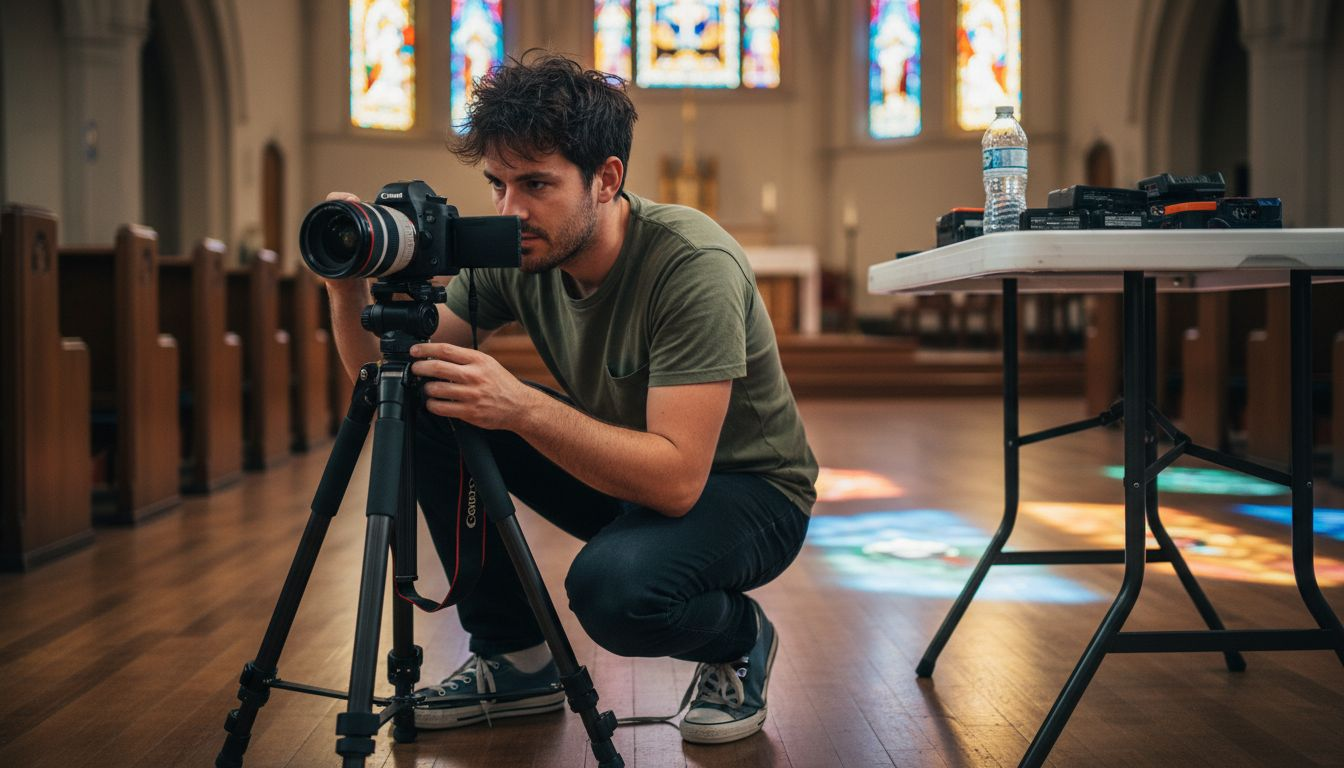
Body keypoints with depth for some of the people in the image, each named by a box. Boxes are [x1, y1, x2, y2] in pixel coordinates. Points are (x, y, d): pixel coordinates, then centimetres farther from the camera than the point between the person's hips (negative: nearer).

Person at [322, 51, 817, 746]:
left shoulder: (693, 264, -29)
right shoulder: (515, 255, -10)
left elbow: (676, 478, -36)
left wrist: (523, 407, -46)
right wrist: (348, 285, -27)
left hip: (745, 489, -6)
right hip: (616, 470, 7)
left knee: (613, 584, -38)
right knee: (431, 407, -10)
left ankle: (740, 640, 0)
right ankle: (514, 661, 2)